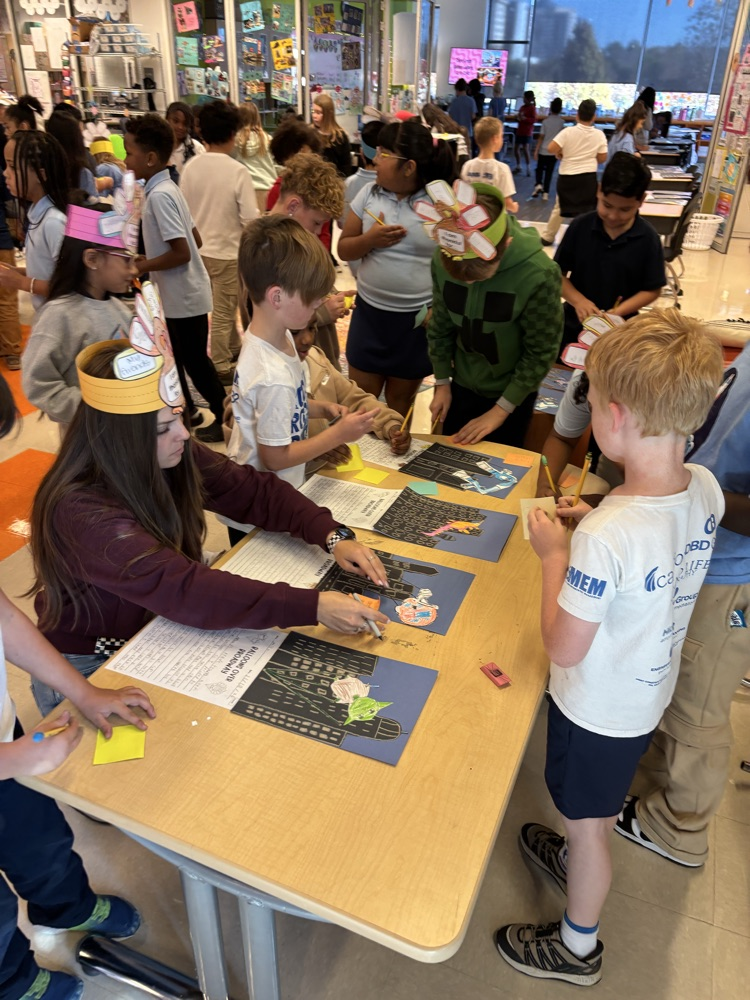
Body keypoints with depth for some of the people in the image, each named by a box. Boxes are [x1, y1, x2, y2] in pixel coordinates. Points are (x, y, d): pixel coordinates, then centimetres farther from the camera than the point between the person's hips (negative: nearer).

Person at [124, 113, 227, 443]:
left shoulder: (159, 195, -20)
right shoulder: (167, 188, 8)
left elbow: (181, 252, -26)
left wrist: (141, 266, -16)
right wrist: (151, 259, 12)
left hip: (184, 296, -10)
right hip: (177, 294, 10)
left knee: (194, 361, 3)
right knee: (175, 357, 19)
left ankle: (226, 419, 16)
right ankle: (185, 413, 33)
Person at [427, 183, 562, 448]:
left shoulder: (539, 274, -30)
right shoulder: (442, 259, -19)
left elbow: (541, 352, -19)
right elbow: (440, 326, -3)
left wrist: (501, 409, -16)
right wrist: (442, 382, 2)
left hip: (512, 394, -3)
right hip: (461, 385, 3)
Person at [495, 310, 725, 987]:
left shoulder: (606, 537, -39)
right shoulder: (706, 488, -15)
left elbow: (563, 649, -27)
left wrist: (555, 555, -19)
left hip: (600, 708, -7)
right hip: (652, 690, 7)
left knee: (587, 822, 19)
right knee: (603, 802, 33)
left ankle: (577, 946, 45)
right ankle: (578, 861, 62)